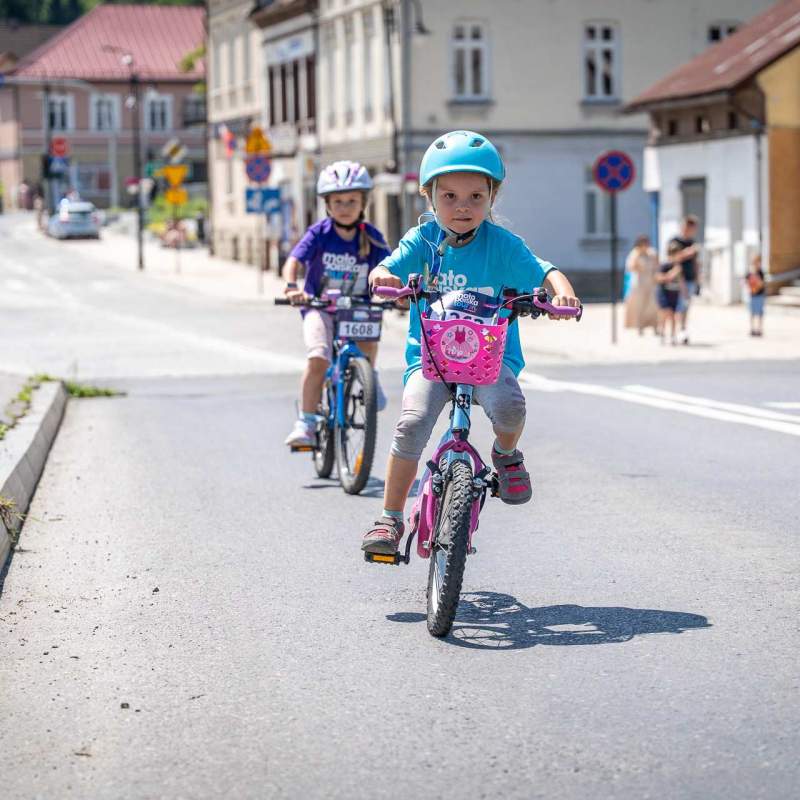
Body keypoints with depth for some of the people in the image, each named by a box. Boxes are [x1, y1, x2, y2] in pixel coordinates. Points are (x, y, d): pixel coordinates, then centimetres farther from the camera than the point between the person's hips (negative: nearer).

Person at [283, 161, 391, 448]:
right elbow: (293, 261, -18)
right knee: (318, 357, -25)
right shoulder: (319, 233, -10)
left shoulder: (371, 237, -4)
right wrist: (291, 286, -38)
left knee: (369, 334, -30)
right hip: (320, 306, -2)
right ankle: (306, 423, -14)